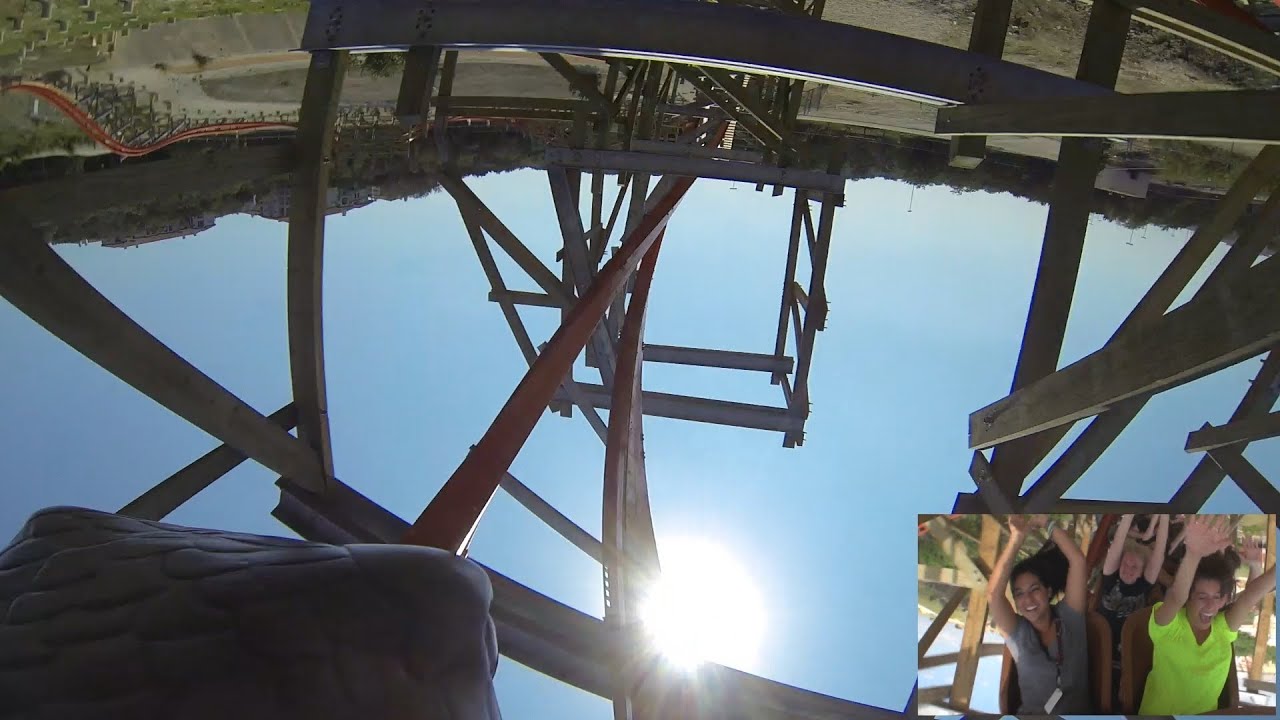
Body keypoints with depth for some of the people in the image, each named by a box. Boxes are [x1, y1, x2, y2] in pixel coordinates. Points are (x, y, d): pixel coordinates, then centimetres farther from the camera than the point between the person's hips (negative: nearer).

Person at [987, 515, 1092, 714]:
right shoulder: (1017, 632, 0)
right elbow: (993, 594, -17)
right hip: (1032, 713, -2)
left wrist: (1047, 523, -9)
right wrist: (1016, 538, -20)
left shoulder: (1069, 617, 2)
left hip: (1079, 712, 3)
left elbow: (1077, 561, -7)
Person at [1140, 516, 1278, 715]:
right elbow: (1176, 597, -33)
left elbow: (1257, 589, -14)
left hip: (1206, 714, 4)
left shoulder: (1224, 627, -1)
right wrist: (1193, 554, -49)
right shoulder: (1167, 624, -12)